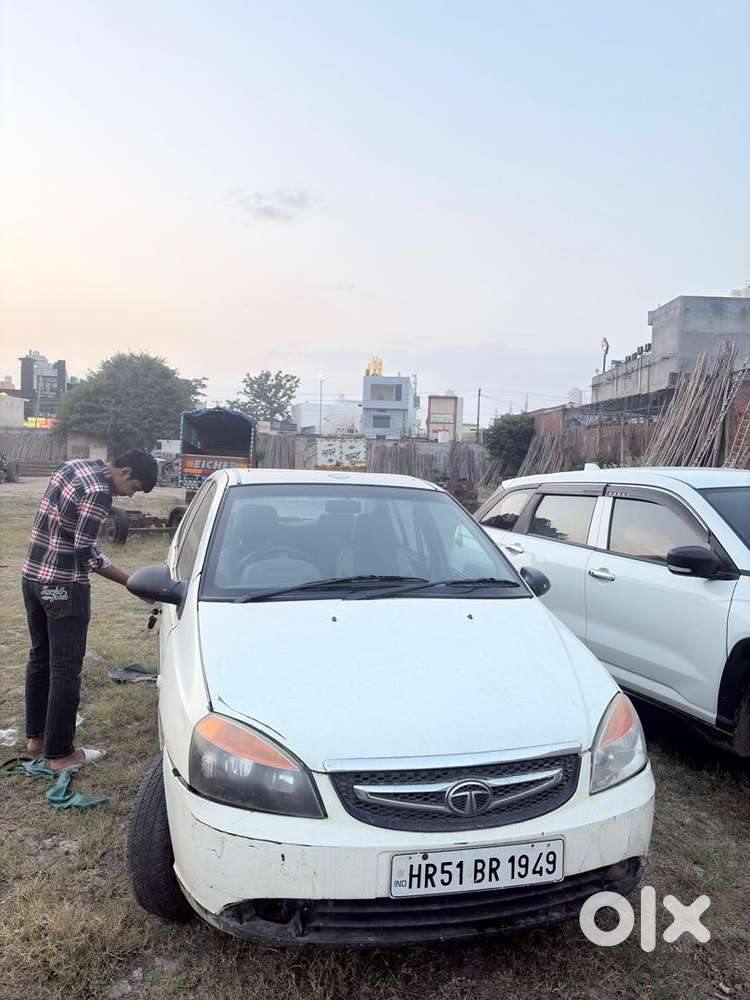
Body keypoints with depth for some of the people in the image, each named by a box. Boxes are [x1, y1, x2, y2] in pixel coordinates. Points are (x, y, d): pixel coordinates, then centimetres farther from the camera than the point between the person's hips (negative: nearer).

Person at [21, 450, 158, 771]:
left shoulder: (74, 465, 9)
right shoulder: (99, 492, -20)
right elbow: (85, 553, -20)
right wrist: (131, 582, -12)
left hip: (33, 575, 10)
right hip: (64, 587, -10)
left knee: (40, 657, 19)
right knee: (65, 669, 1)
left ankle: (36, 736, 32)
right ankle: (58, 753, 10)